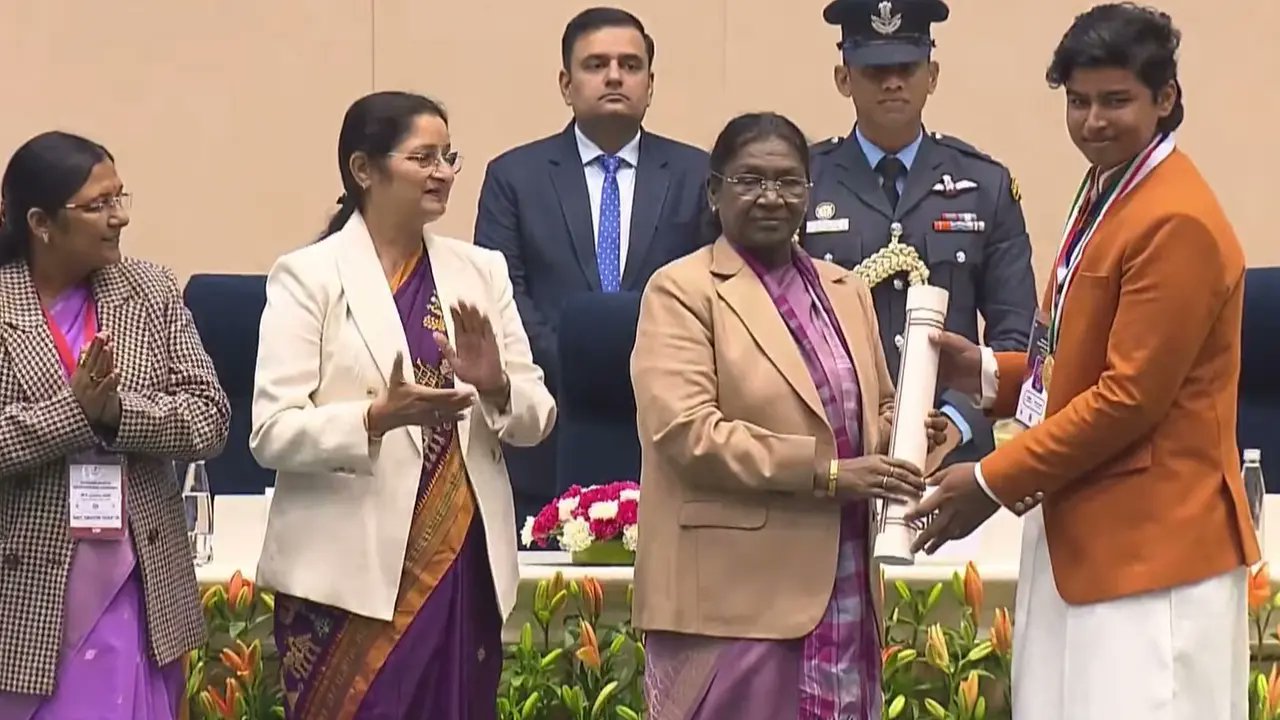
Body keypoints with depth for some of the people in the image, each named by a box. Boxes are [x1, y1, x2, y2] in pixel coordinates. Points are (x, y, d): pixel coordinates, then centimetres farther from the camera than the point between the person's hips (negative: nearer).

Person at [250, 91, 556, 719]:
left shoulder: (482, 272, 13)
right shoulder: (308, 277, -1)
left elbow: (536, 418, 10)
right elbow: (272, 433, -9)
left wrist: (495, 386, -11)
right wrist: (378, 416, -24)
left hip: (464, 570, 4)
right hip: (349, 575, -4)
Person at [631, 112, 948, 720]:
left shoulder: (845, 290, 17)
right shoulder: (682, 290, -3)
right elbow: (685, 431, -15)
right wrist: (826, 470, -18)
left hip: (841, 592, 6)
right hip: (732, 596, -6)